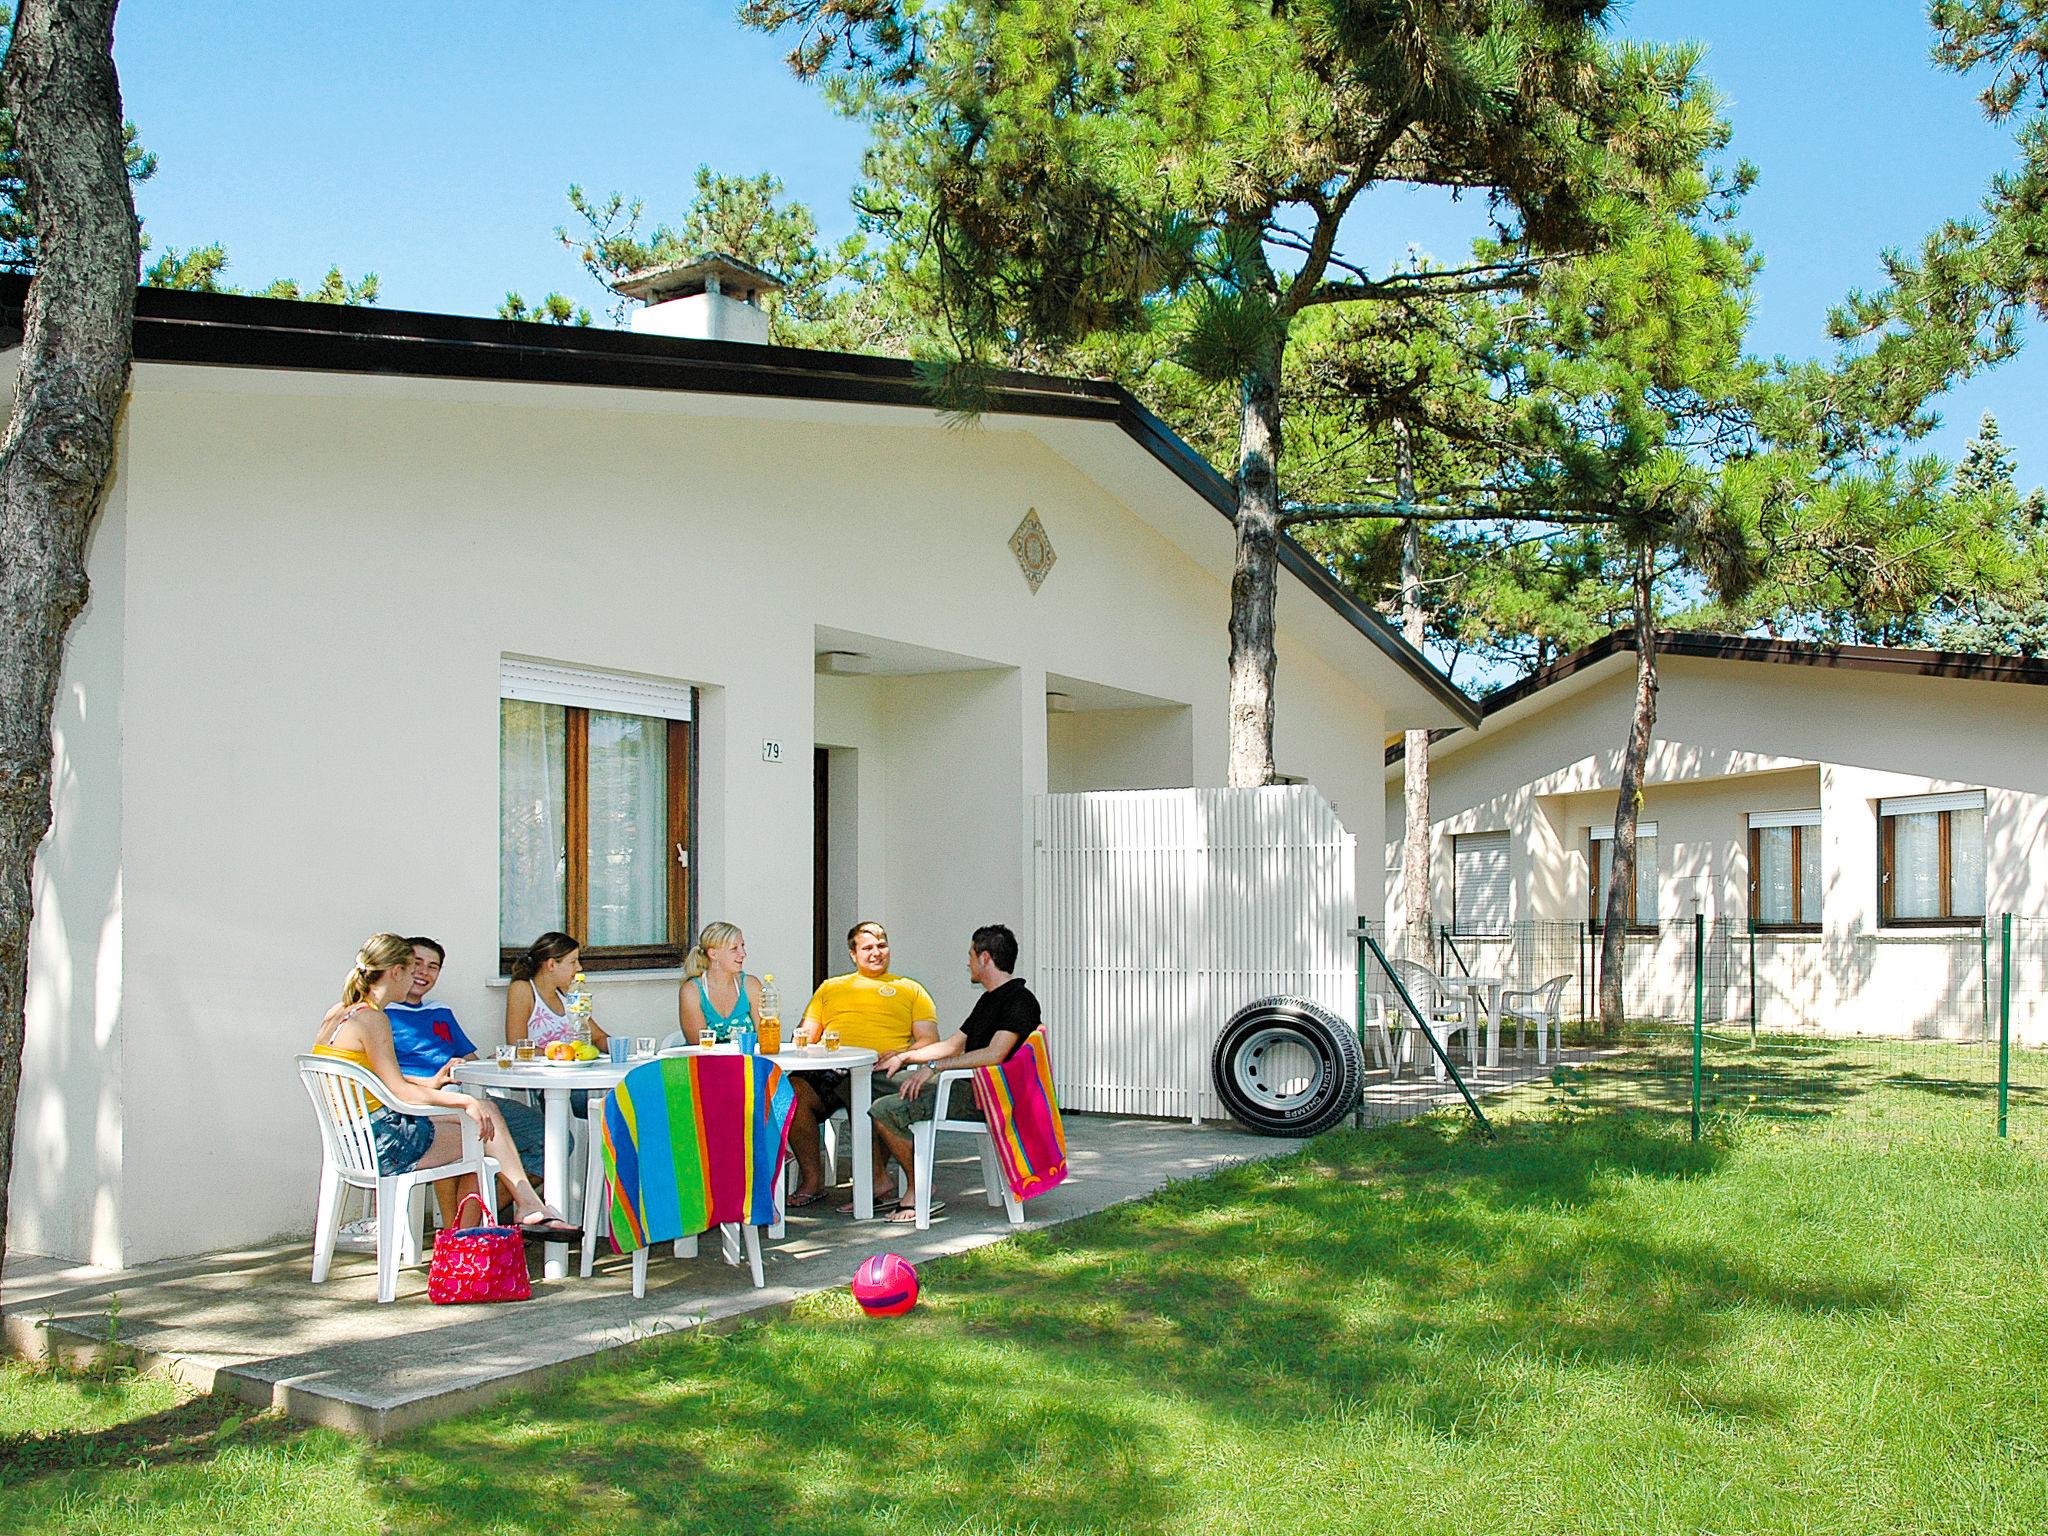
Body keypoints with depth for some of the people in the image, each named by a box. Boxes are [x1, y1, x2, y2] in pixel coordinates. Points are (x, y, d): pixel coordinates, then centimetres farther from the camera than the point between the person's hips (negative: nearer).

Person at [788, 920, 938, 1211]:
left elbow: (929, 1040, 13)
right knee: (793, 1089, -31)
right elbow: (807, 1033, 24)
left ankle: (877, 1180, -29)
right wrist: (802, 1038, -1)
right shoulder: (830, 986, 31)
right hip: (829, 1070, 3)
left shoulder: (909, 989, 24)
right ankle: (812, 1180, -22)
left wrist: (900, 1056, -8)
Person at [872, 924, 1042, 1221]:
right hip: (965, 1083, 11)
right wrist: (904, 1057, 16)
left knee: (884, 1111, -21)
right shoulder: (989, 999, 21)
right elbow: (953, 1044, 26)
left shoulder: (1020, 1001, -13)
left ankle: (920, 1190, -12)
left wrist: (934, 1067, -26)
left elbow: (994, 1055, -26)